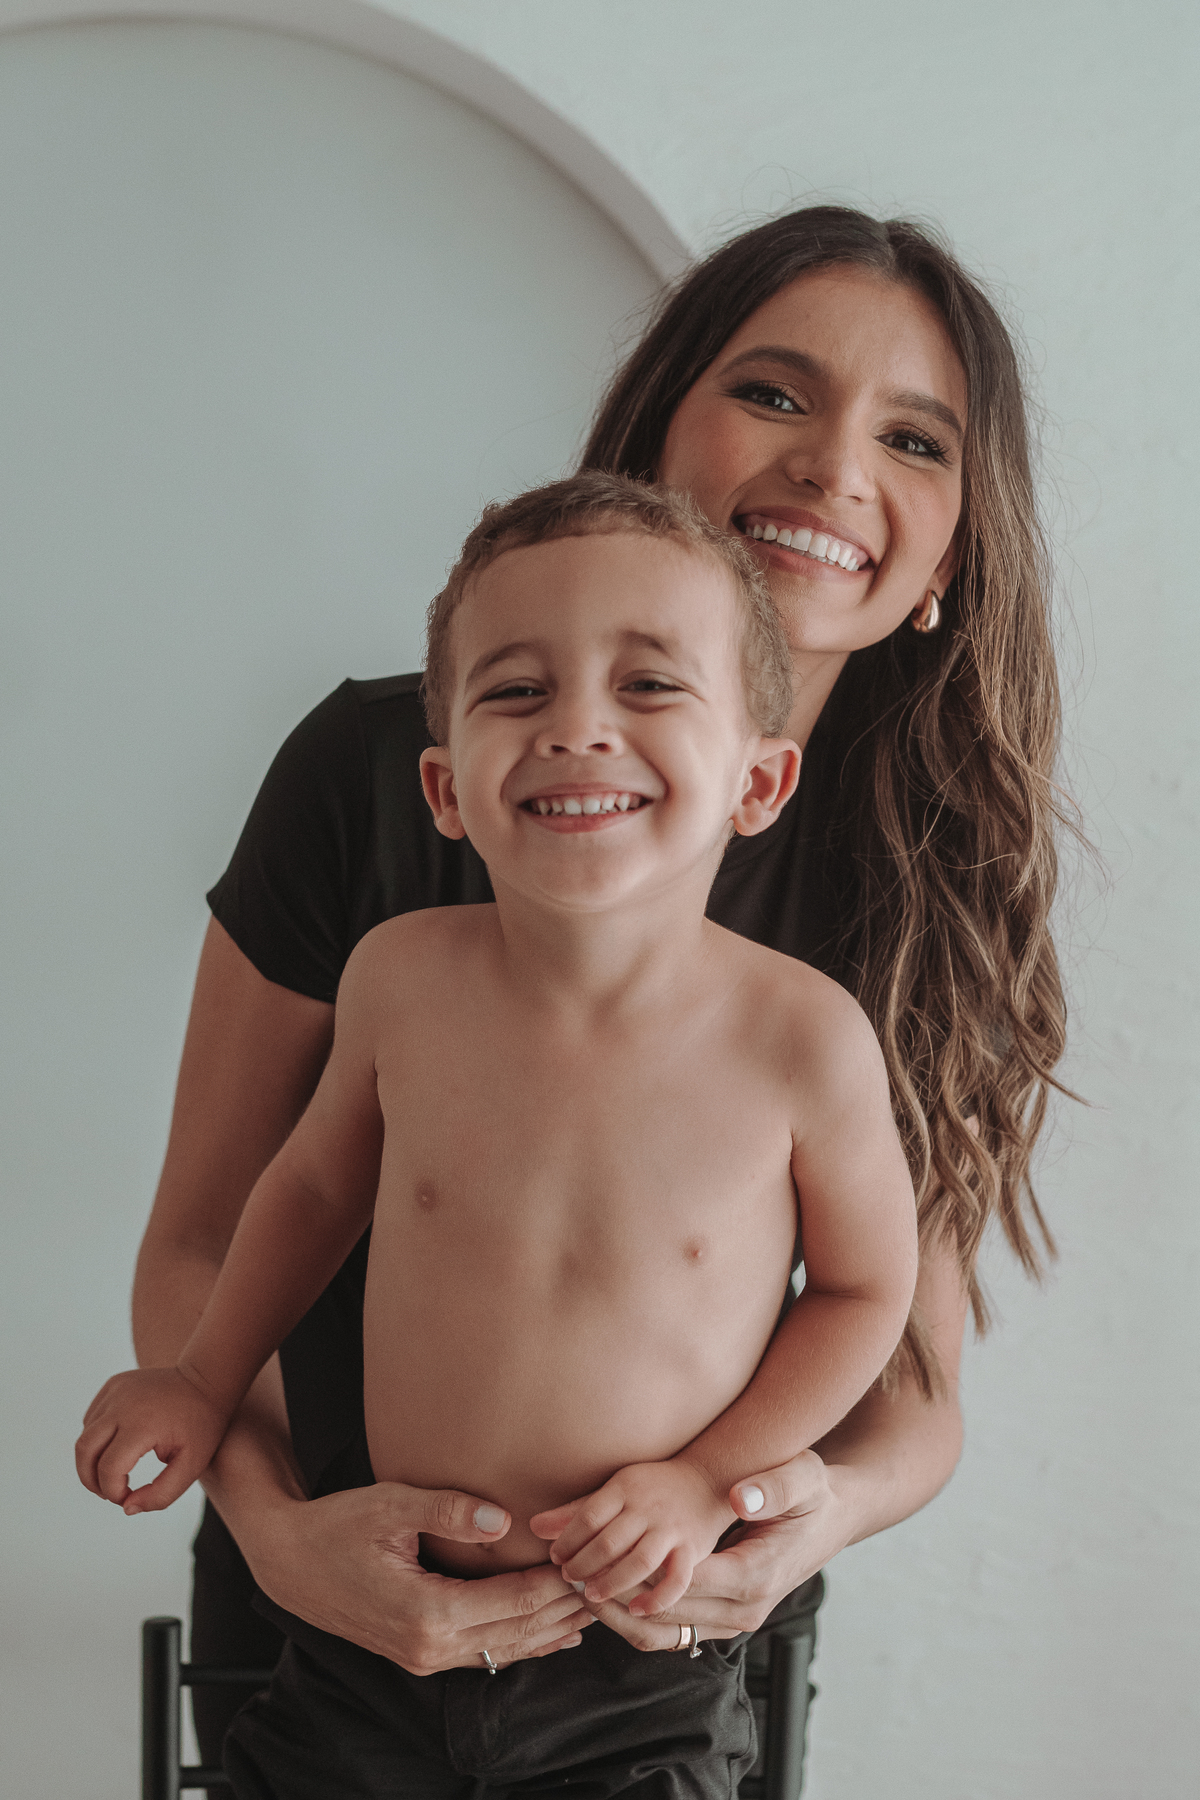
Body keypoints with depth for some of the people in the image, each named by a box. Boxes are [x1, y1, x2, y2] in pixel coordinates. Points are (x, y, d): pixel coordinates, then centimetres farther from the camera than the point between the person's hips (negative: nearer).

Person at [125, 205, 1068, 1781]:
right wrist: (277, 1524, -26)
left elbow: (917, 1388, -5)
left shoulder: (940, 886, -11)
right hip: (333, 1615, -1)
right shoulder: (383, 766, -16)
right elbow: (199, 1243, -10)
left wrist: (828, 1506, -26)